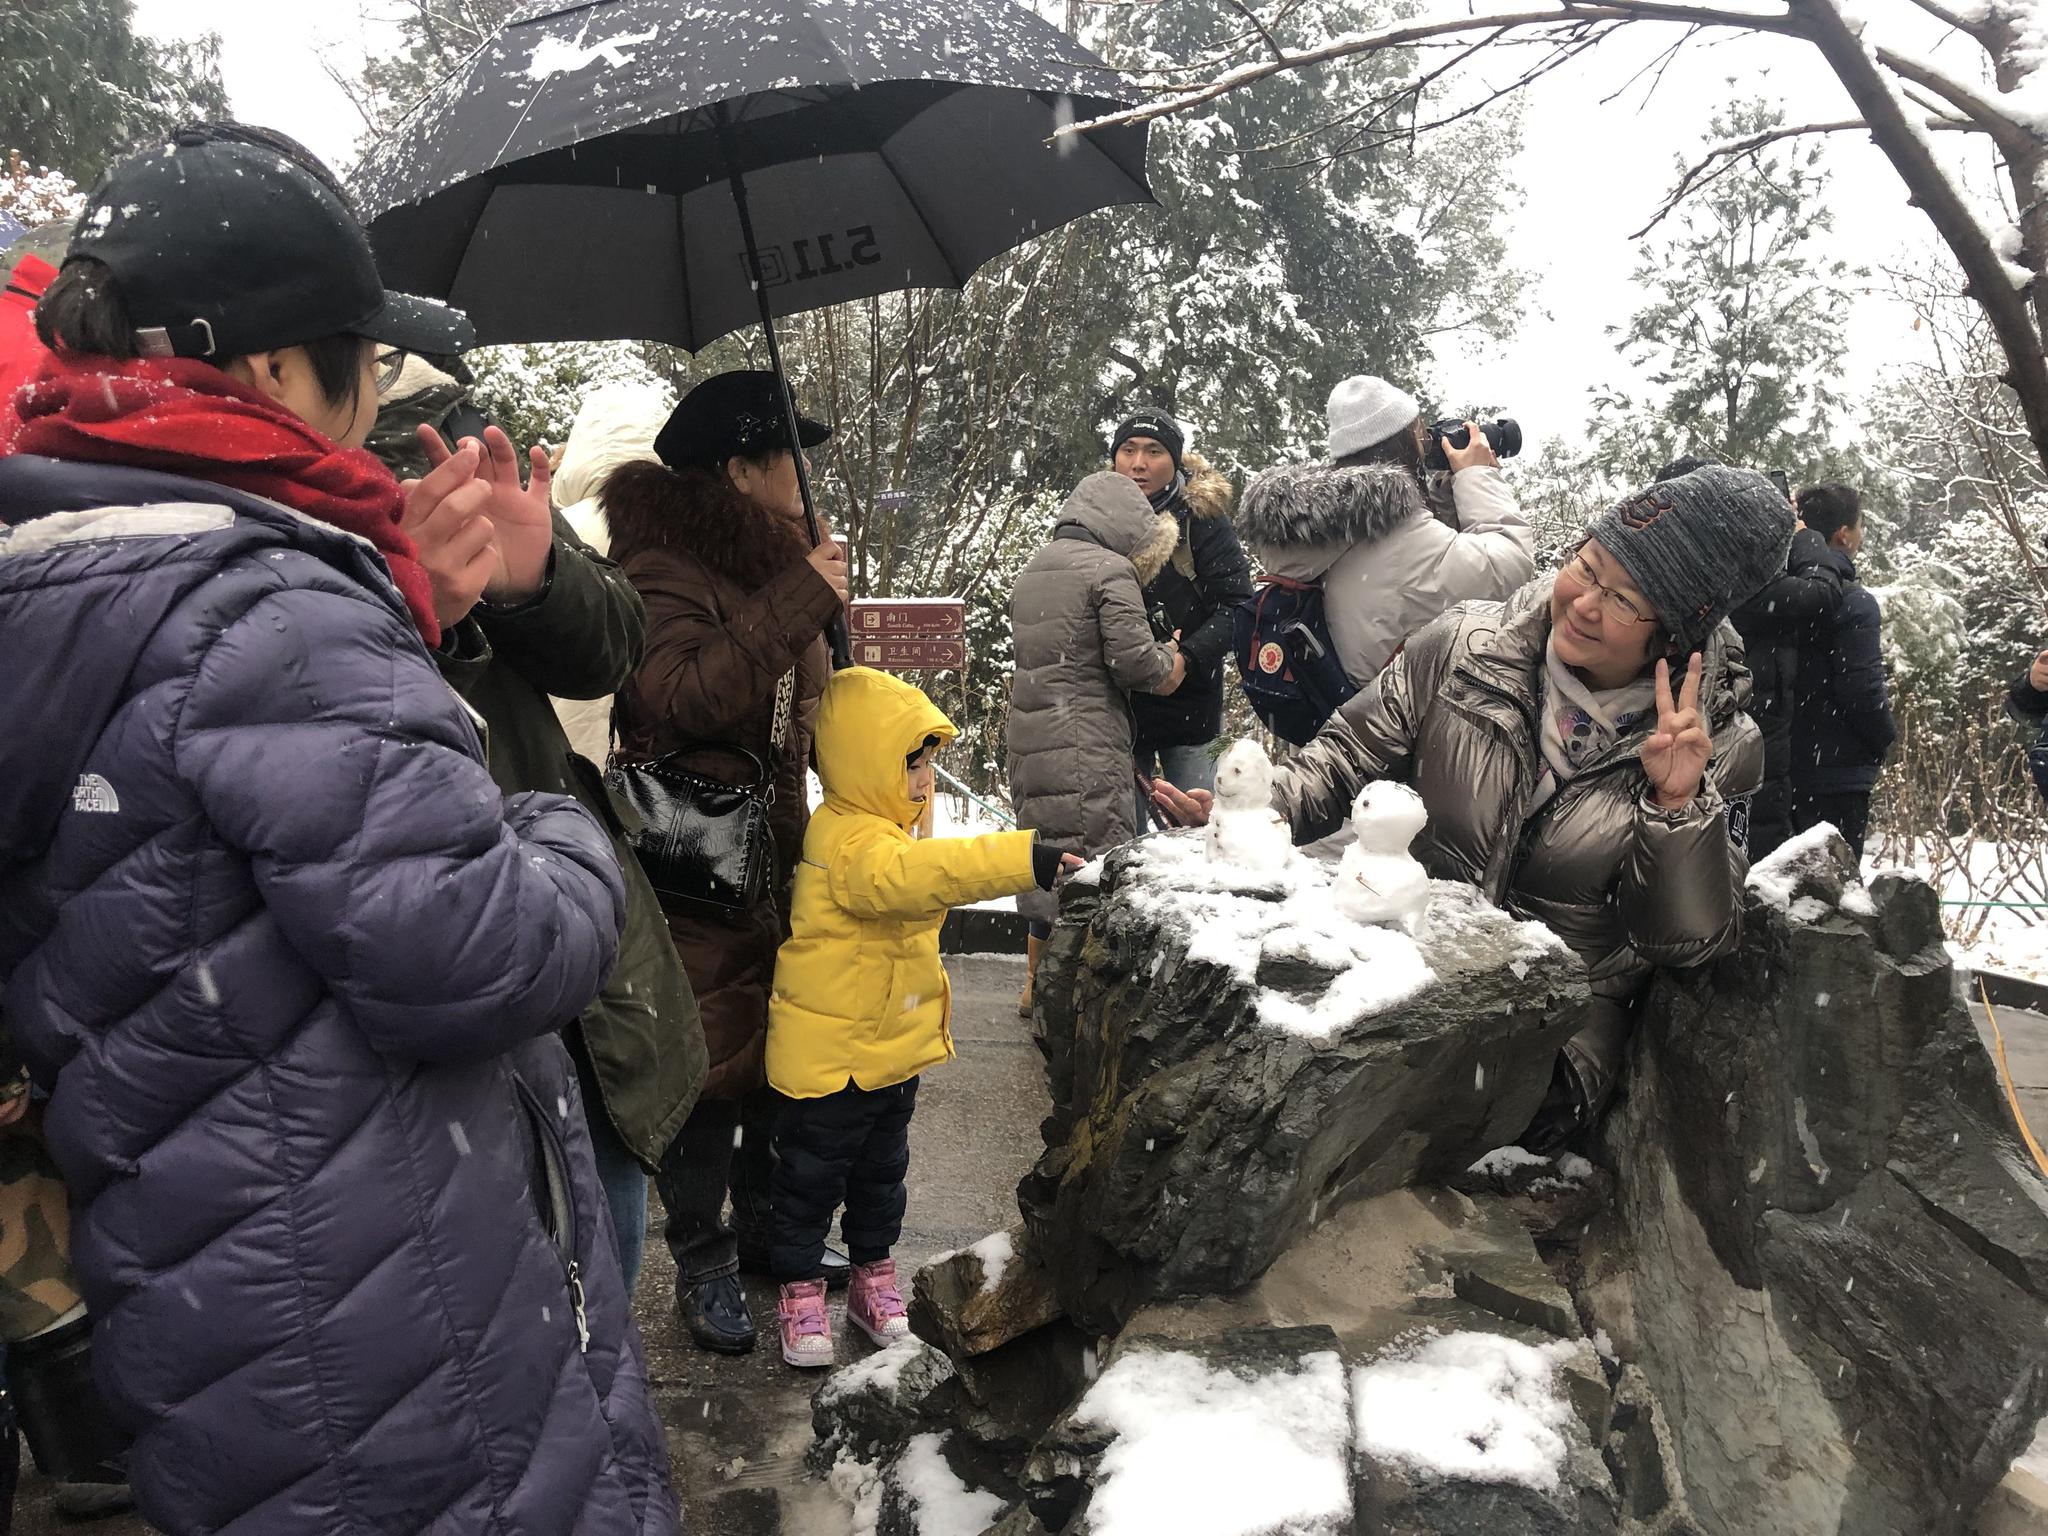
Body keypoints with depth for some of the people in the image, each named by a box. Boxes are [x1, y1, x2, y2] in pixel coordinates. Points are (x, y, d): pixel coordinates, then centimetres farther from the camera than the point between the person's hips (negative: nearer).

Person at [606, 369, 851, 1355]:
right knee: (709, 1056, 1)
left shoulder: (766, 559, 14)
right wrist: (800, 601, -28)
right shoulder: (663, 567, -14)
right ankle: (702, 1263, 20)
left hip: (780, 856, 8)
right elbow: (679, 693, -31)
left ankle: (765, 1228, 34)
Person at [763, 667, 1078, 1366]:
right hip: (829, 1054, -9)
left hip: (893, 1046, 9)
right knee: (811, 1177, 10)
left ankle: (873, 1272, 38)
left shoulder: (886, 831, 6)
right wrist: (1024, 859, -57)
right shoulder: (851, 842, -28)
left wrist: (928, 1004, 26)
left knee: (881, 1172, 22)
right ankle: (799, 1290, 27)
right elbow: (909, 875, -48)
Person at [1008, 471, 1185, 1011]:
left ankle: (1037, 984, 26)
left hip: (1028, 737, 8)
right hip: (1088, 747, -8)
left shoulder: (1029, 575, 19)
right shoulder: (1111, 569, -7)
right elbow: (1134, 659, -14)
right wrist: (1170, 661, 7)